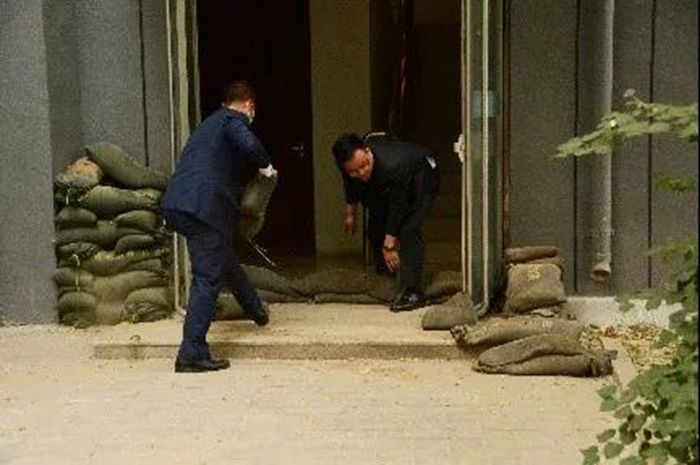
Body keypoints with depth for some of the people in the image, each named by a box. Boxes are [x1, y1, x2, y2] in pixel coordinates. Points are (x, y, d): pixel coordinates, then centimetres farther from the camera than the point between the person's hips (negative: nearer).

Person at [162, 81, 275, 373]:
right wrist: (266, 167, 0)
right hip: (204, 206, -9)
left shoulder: (209, 123, 28)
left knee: (225, 260, 27)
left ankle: (256, 310, 48)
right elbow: (250, 145, -19)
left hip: (175, 203, 9)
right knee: (208, 278, -8)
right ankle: (192, 353, -11)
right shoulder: (235, 120, 2)